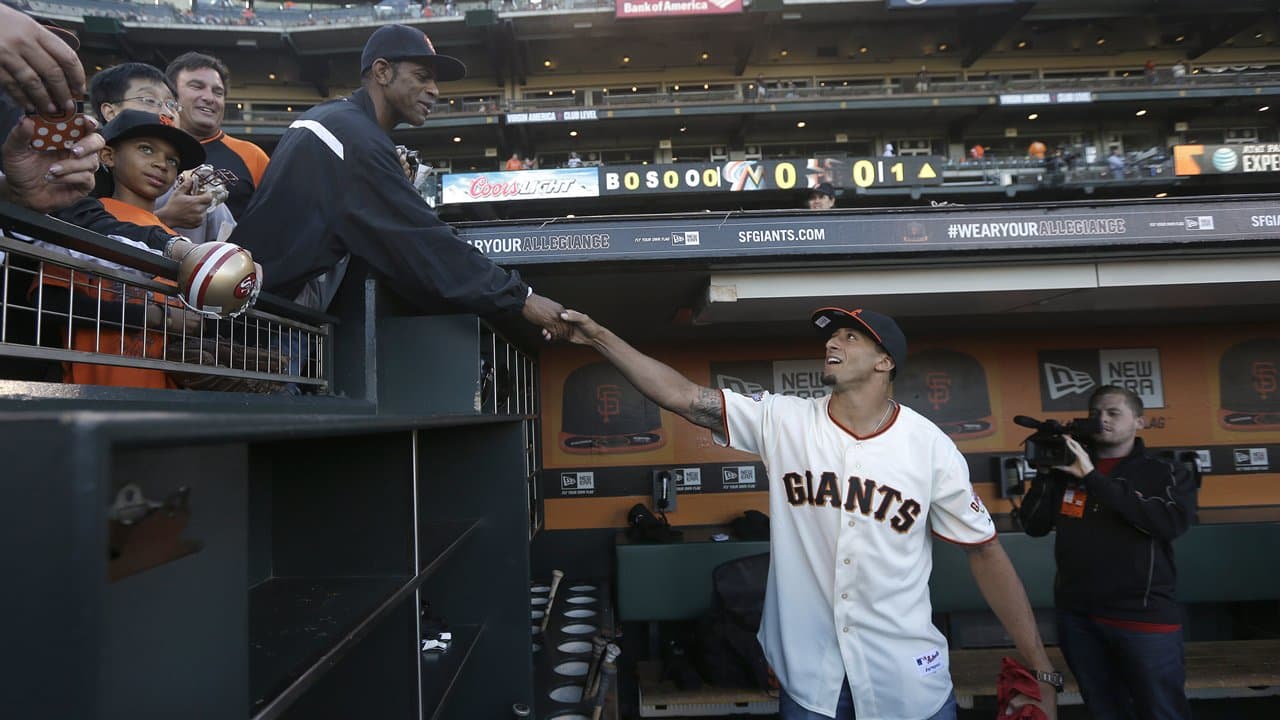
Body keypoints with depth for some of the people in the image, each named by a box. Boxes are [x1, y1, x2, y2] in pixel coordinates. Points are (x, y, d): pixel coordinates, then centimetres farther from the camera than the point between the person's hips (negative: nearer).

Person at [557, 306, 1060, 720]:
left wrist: (1043, 672, 2)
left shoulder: (930, 446, -7)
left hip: (908, 676, 0)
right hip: (807, 674, 1)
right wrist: (599, 337, -21)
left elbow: (985, 553, 0)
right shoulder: (782, 420, -7)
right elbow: (682, 396, -13)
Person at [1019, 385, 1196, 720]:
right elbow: (1034, 526, 3)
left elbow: (1171, 522, -20)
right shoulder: (1068, 470, 8)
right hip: (1076, 616, 3)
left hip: (1144, 617, -3)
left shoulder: (1166, 474, 0)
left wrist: (1093, 477, -21)